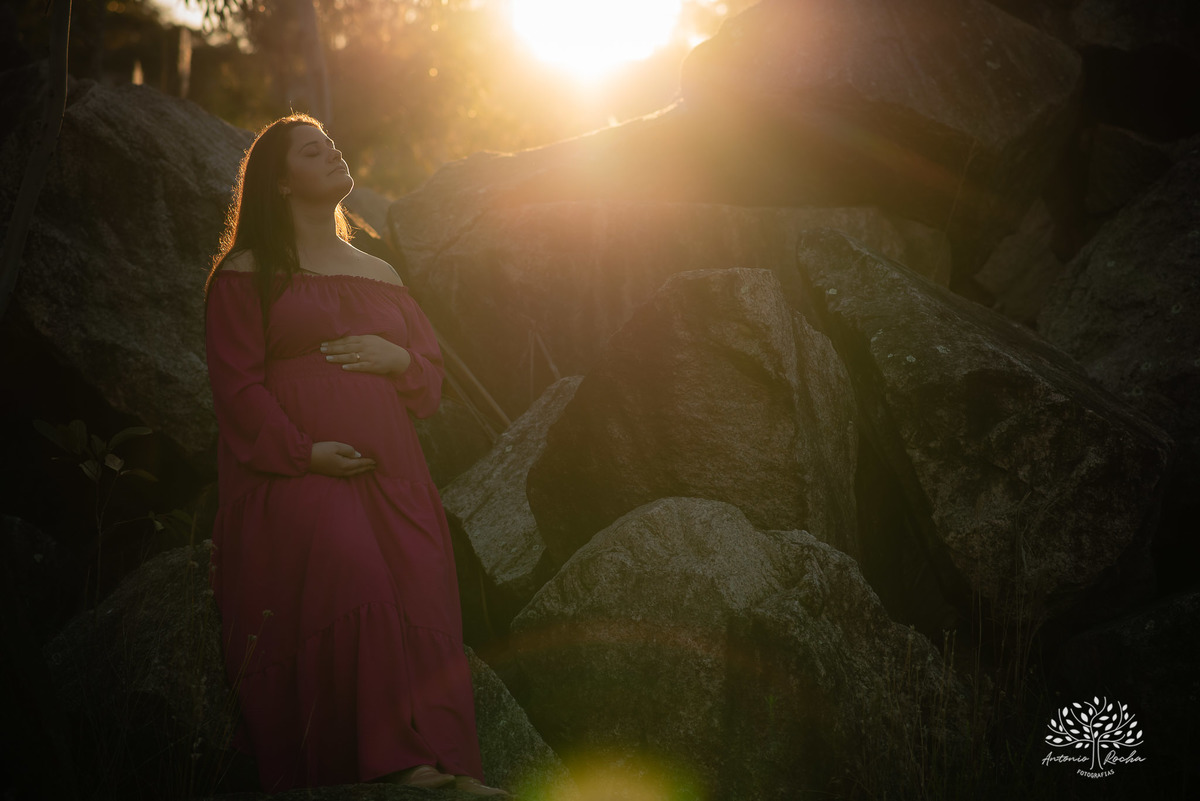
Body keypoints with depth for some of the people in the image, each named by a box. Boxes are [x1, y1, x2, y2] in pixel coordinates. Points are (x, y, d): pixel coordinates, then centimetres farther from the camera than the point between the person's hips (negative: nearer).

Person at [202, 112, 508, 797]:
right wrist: (303, 451, -15)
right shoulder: (248, 273, 8)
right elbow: (238, 384, -2)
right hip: (295, 475, -5)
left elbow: (433, 377, 22)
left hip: (390, 471, 5)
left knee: (421, 604, -12)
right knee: (350, 583, -27)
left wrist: (398, 359, -1)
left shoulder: (380, 274, 24)